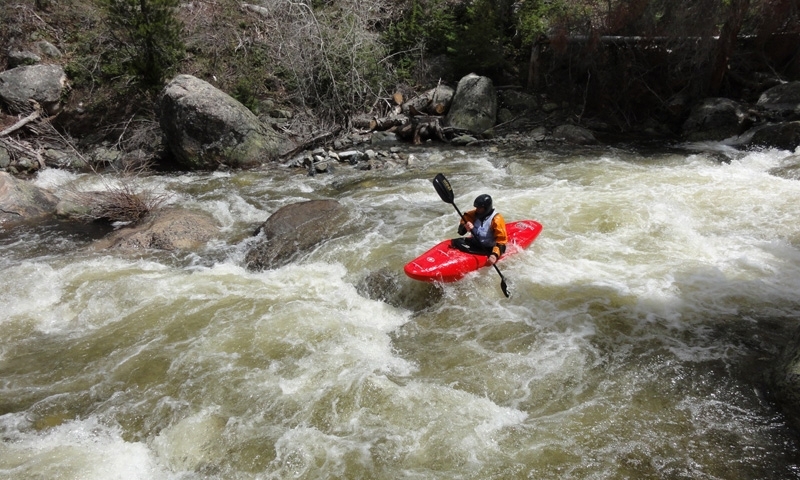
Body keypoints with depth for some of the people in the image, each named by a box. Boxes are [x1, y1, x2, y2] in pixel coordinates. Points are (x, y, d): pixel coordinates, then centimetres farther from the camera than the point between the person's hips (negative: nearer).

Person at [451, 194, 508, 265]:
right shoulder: (474, 214, -2)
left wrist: (495, 255, -40)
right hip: (476, 243, 5)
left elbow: (501, 241, -24)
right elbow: (461, 232, -1)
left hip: (489, 249, -5)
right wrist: (465, 227, -26)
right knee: (456, 242, -13)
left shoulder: (496, 219, -18)